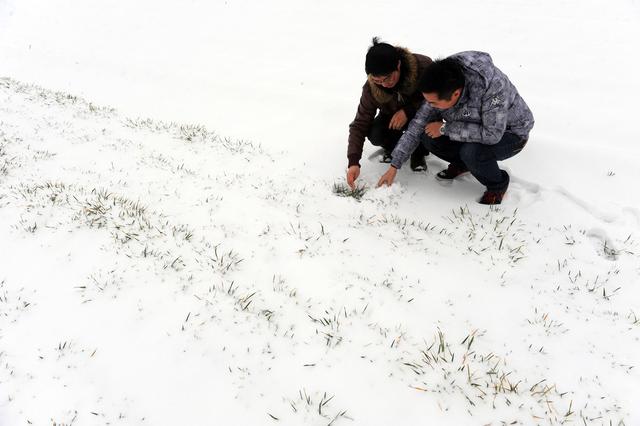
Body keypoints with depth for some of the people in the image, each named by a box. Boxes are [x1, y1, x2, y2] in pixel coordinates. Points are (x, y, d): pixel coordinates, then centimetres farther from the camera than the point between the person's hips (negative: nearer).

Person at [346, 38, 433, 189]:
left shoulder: (424, 66, -32)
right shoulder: (371, 88, -26)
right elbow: (360, 124, -23)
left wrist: (408, 111, -36)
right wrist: (354, 162, -34)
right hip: (392, 115, 1)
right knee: (375, 135, -29)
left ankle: (419, 153, -3)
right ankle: (393, 148, 8)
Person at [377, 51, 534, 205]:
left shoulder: (492, 85, -38)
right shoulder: (441, 90, -19)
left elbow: (492, 134, -37)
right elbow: (418, 125, -11)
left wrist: (445, 128, -31)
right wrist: (394, 166, -10)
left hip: (510, 133, -5)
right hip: (477, 127, 5)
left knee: (471, 152, -35)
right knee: (427, 136, -16)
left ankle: (498, 184, -3)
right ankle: (461, 163, 13)